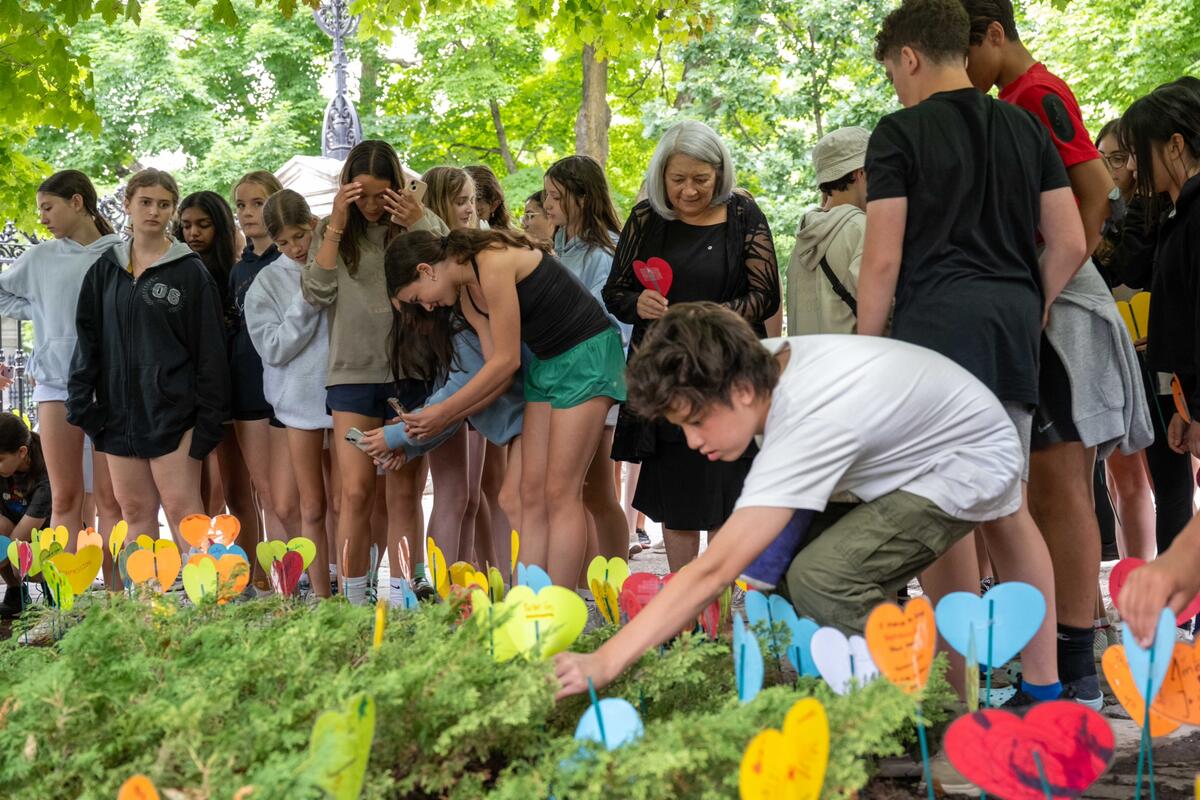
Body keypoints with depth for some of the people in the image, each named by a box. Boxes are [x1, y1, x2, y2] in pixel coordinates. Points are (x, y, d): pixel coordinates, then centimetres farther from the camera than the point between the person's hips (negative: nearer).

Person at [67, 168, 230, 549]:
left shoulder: (190, 271, -1)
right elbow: (88, 338, 12)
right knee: (134, 510, 7)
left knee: (182, 508, -8)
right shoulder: (106, 268, 11)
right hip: (119, 407, 5)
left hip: (172, 410, -4)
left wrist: (210, 415, -9)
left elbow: (209, 349, -4)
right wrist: (81, 400, 1)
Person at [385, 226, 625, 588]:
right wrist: (439, 421, 0)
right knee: (532, 494, 3)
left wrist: (443, 412, -10)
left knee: (560, 493, -10)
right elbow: (498, 372, 7)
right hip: (544, 362, 9)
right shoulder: (467, 297, 7)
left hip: (587, 353, -9)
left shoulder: (494, 262, -21)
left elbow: (507, 361, -18)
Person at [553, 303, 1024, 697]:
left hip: (971, 463, -9)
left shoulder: (809, 424, -38)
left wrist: (604, 664, -41)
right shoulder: (764, 362, -14)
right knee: (778, 562, -7)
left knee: (821, 578, -28)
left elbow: (713, 572, -41)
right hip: (905, 459, 9)